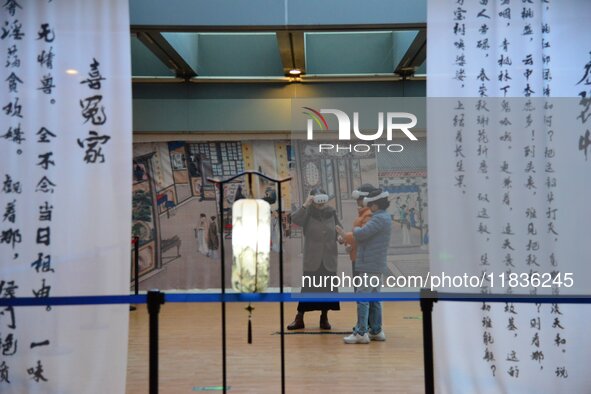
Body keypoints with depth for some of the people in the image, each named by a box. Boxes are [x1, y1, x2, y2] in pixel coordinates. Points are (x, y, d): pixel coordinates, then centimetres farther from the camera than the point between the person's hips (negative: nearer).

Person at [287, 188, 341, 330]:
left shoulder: (331, 212, 3)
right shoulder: (308, 213, -5)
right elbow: (295, 219, -23)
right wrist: (305, 205, -29)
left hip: (329, 258, 3)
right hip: (312, 258, -3)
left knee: (327, 288, 8)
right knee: (308, 288, -1)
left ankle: (324, 318, 22)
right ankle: (299, 318, 10)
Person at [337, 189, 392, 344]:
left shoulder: (379, 218, -17)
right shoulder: (384, 217, 15)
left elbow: (361, 234, -22)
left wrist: (355, 229, -1)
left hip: (369, 266, -10)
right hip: (377, 265, 10)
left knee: (363, 298, -8)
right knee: (374, 298, 14)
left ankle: (361, 332, -7)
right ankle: (376, 331, 20)